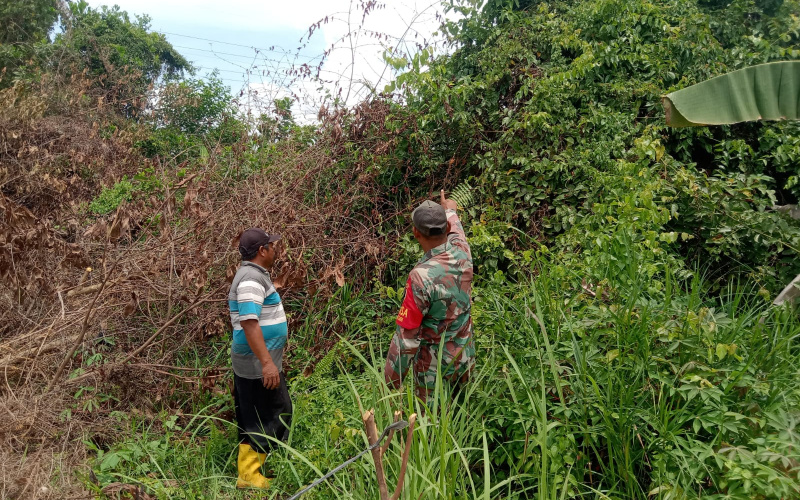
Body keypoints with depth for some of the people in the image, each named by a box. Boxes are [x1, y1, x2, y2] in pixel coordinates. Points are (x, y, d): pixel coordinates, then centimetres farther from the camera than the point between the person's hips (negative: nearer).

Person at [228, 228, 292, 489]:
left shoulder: (255, 274, 14)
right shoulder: (251, 278, -18)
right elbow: (249, 323, -26)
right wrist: (266, 362, -28)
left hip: (256, 363, 10)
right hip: (258, 365, -10)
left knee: (254, 418, 14)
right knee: (273, 416, -5)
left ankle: (249, 473, 22)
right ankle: (249, 475, 2)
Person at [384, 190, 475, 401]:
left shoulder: (421, 277, -31)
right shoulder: (462, 251, -12)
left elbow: (406, 337, -26)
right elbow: (455, 225, 14)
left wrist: (389, 385, -13)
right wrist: (450, 208, 38)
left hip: (434, 367, -6)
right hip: (465, 357, 6)